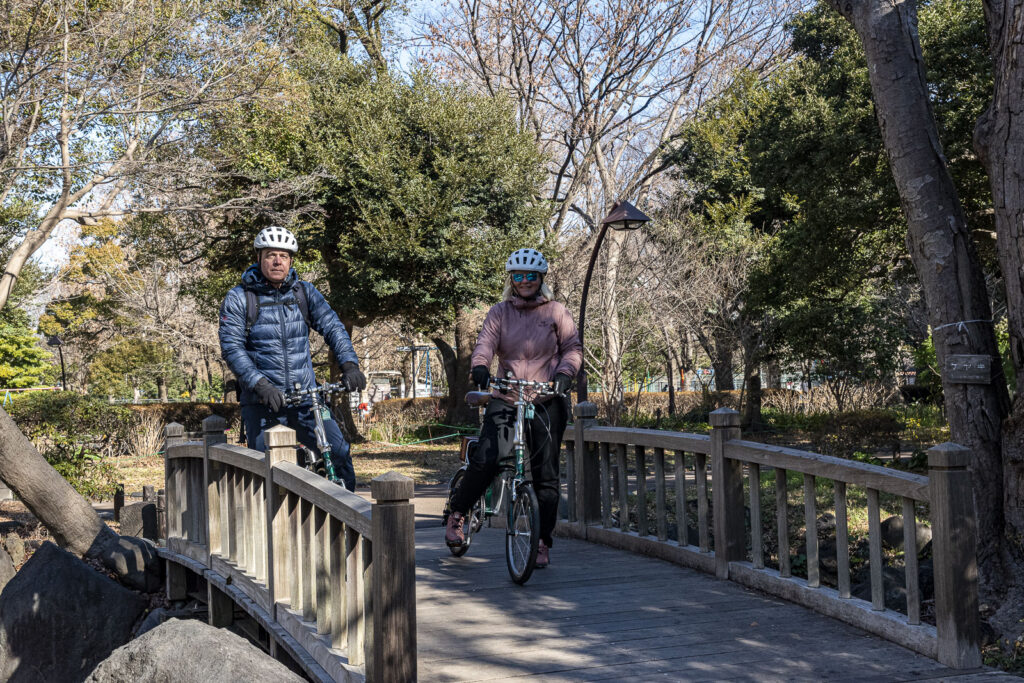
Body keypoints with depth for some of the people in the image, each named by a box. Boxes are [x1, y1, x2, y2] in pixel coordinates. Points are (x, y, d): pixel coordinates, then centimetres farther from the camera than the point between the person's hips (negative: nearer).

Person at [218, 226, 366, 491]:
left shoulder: (304, 292, 6)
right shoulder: (238, 299, -2)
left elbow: (332, 327, -3)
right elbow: (232, 347, -10)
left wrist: (349, 364, -21)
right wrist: (261, 384, -23)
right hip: (261, 402, -2)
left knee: (338, 452, -10)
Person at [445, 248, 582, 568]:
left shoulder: (556, 312, 8)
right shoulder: (499, 312, 9)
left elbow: (573, 347, 5)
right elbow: (485, 343, -4)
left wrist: (565, 373, -14)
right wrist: (480, 367, -25)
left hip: (547, 403, 0)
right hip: (505, 400, 0)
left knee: (545, 475, 2)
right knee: (485, 461, -17)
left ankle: (542, 543, 13)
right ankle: (457, 514, 6)